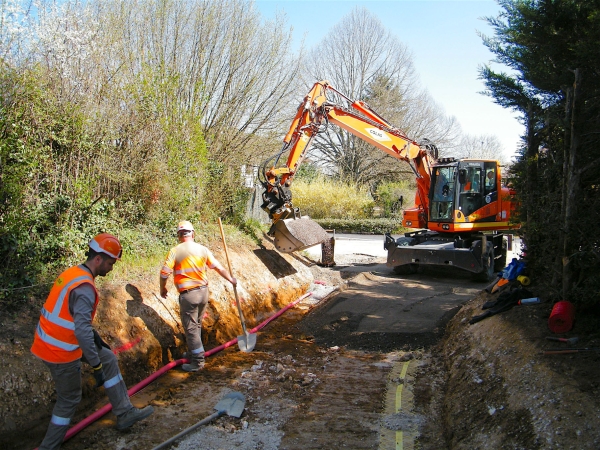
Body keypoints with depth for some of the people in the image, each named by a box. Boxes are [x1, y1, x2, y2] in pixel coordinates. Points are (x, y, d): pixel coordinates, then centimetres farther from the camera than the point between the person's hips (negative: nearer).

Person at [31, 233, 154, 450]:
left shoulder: (73, 272, 5)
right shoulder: (85, 287, -25)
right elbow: (82, 331, -31)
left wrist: (94, 334, 22)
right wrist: (96, 366, -24)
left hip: (51, 342, 10)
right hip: (60, 351, -10)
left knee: (109, 360, 15)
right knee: (69, 399, 9)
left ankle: (125, 414, 22)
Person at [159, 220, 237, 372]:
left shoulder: (175, 251, -10)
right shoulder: (202, 249, 1)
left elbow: (164, 273, -11)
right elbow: (218, 267, 4)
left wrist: (163, 289, 8)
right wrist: (231, 280, 18)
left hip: (188, 294, -5)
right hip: (203, 291, 5)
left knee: (191, 328, 3)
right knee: (197, 324, 21)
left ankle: (197, 361, 6)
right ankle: (194, 352, 34)